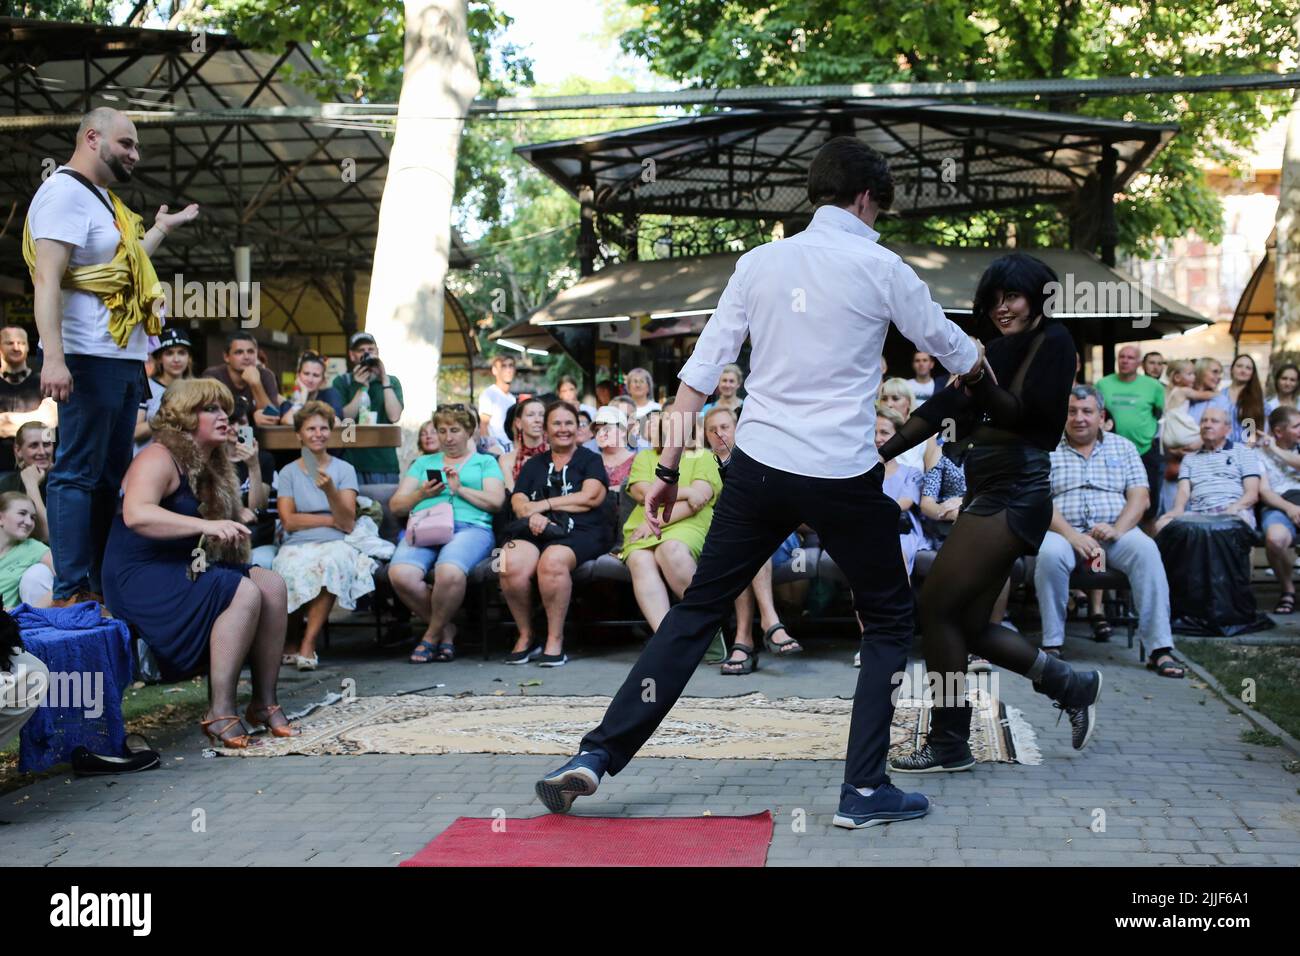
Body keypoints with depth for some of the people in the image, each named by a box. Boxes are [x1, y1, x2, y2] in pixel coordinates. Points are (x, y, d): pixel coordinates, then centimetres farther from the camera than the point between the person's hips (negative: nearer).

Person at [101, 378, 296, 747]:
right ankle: (219, 713, -27)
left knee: (272, 584, -13)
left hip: (187, 569, 9)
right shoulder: (159, 458, -12)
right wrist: (205, 525, -39)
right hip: (142, 579, -9)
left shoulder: (212, 466, 17)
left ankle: (265, 702, -14)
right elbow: (136, 515, -32)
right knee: (245, 593, -28)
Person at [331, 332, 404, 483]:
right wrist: (362, 388, -8)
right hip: (351, 461, -1)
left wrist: (384, 380, -6)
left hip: (384, 463, 1)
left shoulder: (391, 381, 12)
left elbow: (394, 416, -5)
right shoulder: (341, 382, 9)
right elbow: (343, 419, -4)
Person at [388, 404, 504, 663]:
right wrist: (421, 495, 2)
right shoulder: (423, 463, 30)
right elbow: (396, 506, 20)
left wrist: (460, 489, -3)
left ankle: (433, 633, -10)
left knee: (449, 572, -39)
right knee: (400, 574, -32)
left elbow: (496, 501, 6)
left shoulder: (485, 462, 23)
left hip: (469, 527, -3)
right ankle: (446, 630, -8)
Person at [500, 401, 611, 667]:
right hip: (535, 531, 3)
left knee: (552, 562, -38)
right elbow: (517, 500, 14)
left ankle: (555, 640, -25)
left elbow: (590, 497, 0)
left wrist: (543, 504, 0)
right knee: (511, 565, -32)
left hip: (578, 531, -3)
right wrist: (531, 514, -10)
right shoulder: (534, 464, 28)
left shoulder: (590, 460, 18)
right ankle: (525, 637, -14)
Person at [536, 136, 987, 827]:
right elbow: (952, 349, 13)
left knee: (698, 608, 13)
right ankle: (864, 790, 12)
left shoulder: (759, 262, 6)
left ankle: (597, 755, 10)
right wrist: (987, 363, 36)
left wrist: (668, 468, 9)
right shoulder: (881, 268, -2)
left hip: (758, 467, 3)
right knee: (888, 620, 15)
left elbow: (700, 370, 4)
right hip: (843, 478, -3)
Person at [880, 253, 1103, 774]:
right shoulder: (1000, 350, 18)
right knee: (969, 624, 8)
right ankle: (1073, 686, 23)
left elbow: (1029, 413, -14)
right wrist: (881, 453, 7)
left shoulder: (1053, 340, -3)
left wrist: (983, 384, -31)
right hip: (989, 492, 8)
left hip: (1013, 493, -8)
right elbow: (942, 407, 13)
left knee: (937, 605, -9)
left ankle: (949, 743, 1)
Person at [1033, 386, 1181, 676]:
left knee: (1146, 550, -29)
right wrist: (1071, 535, -19)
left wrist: (1117, 529, -14)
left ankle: (1160, 649, -29)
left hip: (1115, 531, 2)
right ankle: (1052, 644, -24)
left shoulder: (1123, 447, 16)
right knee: (1050, 553, -35)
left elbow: (1140, 497, 6)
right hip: (1064, 531, -1)